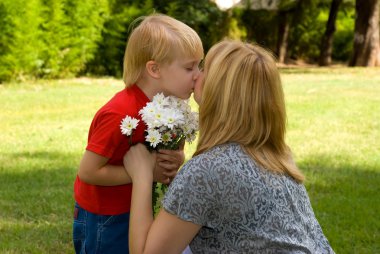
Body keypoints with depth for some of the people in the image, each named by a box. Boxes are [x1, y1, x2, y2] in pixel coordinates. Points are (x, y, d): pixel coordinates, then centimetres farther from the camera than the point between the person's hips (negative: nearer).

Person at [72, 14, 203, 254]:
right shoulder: (119, 114, -29)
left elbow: (167, 152, 9)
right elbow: (88, 171, -26)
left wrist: (176, 161, -15)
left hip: (135, 212, 8)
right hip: (103, 219, -7)